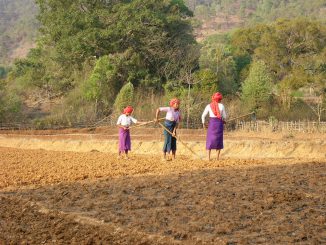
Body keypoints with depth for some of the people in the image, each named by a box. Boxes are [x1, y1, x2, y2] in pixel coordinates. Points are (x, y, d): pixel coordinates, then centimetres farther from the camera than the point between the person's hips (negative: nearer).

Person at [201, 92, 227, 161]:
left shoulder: (209, 106, -2)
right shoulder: (221, 106, -3)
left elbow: (203, 115, -2)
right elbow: (224, 116, 4)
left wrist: (203, 123, 13)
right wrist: (224, 121, 26)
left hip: (211, 123, 0)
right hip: (219, 123, 0)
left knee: (209, 140, 5)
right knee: (218, 140, 9)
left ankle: (208, 158, -2)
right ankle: (217, 158, 6)